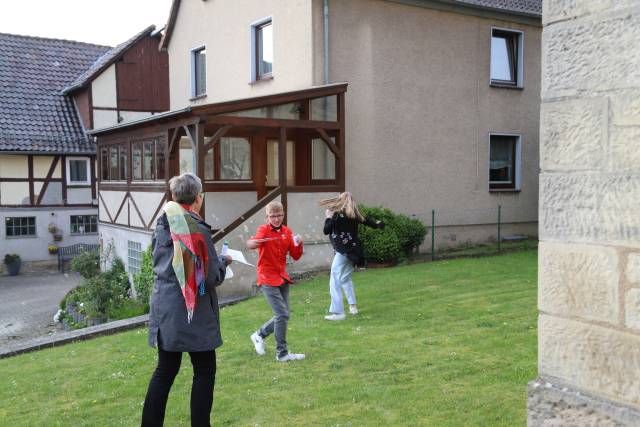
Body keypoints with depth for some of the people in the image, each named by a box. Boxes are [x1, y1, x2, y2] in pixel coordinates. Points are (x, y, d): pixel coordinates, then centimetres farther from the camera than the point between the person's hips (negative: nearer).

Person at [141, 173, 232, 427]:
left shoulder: (162, 225, 5)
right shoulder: (197, 229, -16)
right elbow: (211, 278, -14)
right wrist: (224, 262, 5)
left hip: (164, 309, 7)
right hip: (192, 313, -6)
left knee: (166, 370, 15)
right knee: (204, 370, 8)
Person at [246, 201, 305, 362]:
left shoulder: (287, 232, 5)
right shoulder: (264, 230, -10)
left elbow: (296, 256, 7)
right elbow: (250, 244, -31)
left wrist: (298, 244, -12)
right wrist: (254, 242, -55)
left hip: (282, 278, 6)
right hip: (268, 279, -6)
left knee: (283, 315, 11)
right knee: (282, 314, -13)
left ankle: (259, 335, 33)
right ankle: (282, 353, -2)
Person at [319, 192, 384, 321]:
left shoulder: (337, 215, -9)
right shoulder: (355, 215, 6)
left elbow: (326, 231, -8)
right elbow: (366, 221, 20)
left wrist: (328, 217, 7)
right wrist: (378, 224, 38)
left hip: (343, 251, -7)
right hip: (353, 251, 7)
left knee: (335, 282, -4)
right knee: (345, 278, 25)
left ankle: (338, 312, -10)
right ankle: (353, 306, 25)